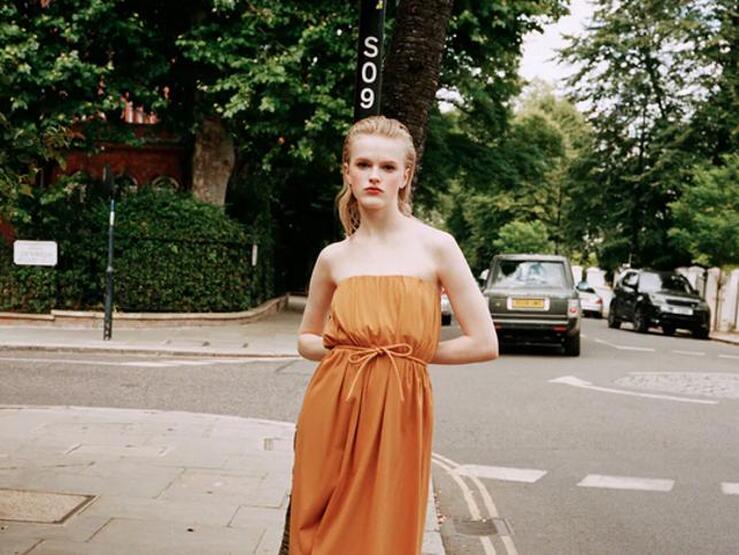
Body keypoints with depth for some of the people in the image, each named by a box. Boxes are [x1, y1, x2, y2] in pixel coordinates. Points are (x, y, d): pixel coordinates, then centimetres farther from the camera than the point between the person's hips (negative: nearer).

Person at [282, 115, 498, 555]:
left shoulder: (435, 247, -4)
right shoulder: (334, 258, 6)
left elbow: (485, 344, -6)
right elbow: (306, 340, 19)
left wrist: (414, 351, -1)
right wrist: (345, 347, -1)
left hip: (397, 417, -3)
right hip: (331, 413, 3)